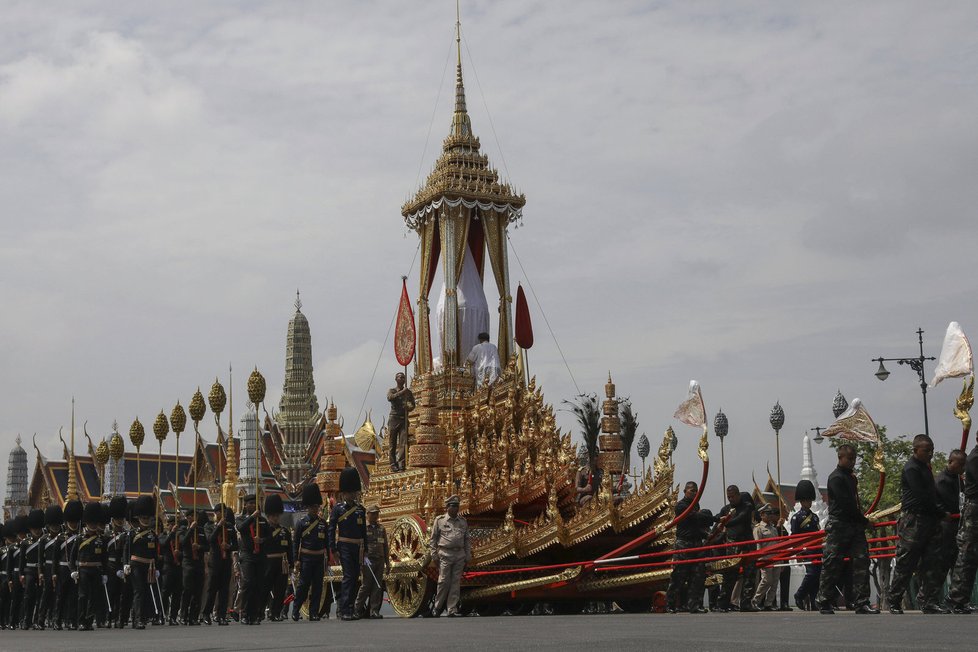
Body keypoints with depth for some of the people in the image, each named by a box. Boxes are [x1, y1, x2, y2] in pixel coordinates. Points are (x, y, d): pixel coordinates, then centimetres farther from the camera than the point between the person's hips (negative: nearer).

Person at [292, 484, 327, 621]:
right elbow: (295, 542, -2)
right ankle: (295, 611, 8)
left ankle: (314, 613, 6)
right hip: (306, 558, -4)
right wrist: (296, 560, -8)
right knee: (304, 585, -5)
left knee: (318, 586, 2)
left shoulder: (322, 522, 10)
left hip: (319, 558, 4)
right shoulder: (301, 522, -2)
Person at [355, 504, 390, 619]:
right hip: (367, 561, -5)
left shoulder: (381, 529, 17)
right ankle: (358, 609, 6)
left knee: (378, 587, 1)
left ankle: (374, 611, 4)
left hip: (380, 561, 5)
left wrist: (387, 563, 14)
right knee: (366, 586, -6)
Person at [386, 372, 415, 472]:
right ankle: (393, 464, -5)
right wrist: (401, 392, -21)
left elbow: (412, 404, 9)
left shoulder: (408, 392, 17)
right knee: (392, 443, -5)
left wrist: (409, 408, -14)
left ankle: (401, 463, -16)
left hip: (404, 419, 2)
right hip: (394, 418, -2)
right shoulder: (392, 390, 9)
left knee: (403, 443, -10)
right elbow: (390, 398, -12)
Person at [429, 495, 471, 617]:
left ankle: (452, 610, 4)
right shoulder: (439, 520, 5)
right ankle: (437, 608, 8)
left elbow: (467, 540, 17)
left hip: (460, 555, 3)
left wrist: (468, 556, 10)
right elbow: (433, 538, 4)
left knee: (456, 583, 1)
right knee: (443, 582, -5)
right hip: (445, 554, -3)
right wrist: (434, 555, -3)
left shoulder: (463, 522, 15)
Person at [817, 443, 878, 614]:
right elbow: (846, 504, -15)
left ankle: (861, 603, -4)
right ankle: (824, 604, 5)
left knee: (861, 561, -3)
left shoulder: (851, 477, 19)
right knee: (832, 565, -3)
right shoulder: (836, 478, -9)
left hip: (855, 525, 8)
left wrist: (862, 520, 10)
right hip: (838, 526, -8)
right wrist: (865, 520, -9)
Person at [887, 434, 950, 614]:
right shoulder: (911, 469, -11)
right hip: (913, 522, -9)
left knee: (932, 563, 4)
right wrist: (942, 514, -8)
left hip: (929, 521, 9)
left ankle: (930, 601, 7)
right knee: (904, 564, -3)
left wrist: (939, 514, 10)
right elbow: (922, 497, -17)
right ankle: (894, 603, 3)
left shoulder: (925, 467, 19)